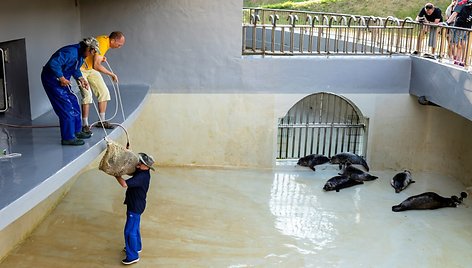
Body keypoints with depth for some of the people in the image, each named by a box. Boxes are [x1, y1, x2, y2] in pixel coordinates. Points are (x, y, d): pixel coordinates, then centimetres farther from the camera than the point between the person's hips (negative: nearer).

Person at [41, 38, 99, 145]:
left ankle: (76, 131, 26)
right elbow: (53, 64, -34)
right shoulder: (71, 52, -27)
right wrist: (61, 78, -26)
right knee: (66, 108, -10)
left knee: (74, 103, 14)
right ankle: (68, 138, -4)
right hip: (51, 79, -10)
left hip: (62, 80, 10)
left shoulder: (80, 55, 5)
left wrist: (81, 78, 3)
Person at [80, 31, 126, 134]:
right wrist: (112, 74, -29)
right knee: (87, 95, -18)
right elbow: (96, 66, -37)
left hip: (91, 68, 9)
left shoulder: (106, 40, -1)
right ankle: (85, 125, -9)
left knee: (104, 92, 4)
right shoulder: (102, 44, -30)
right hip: (81, 69, -9)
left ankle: (102, 121, 12)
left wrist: (101, 58, -3)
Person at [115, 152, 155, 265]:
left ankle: (133, 256, 10)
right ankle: (136, 247, 43)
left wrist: (116, 174, -24)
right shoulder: (141, 171, -2)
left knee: (130, 231, -1)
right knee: (135, 227, 25)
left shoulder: (142, 176, -31)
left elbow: (124, 184, -38)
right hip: (135, 204, 10)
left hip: (135, 206, -10)